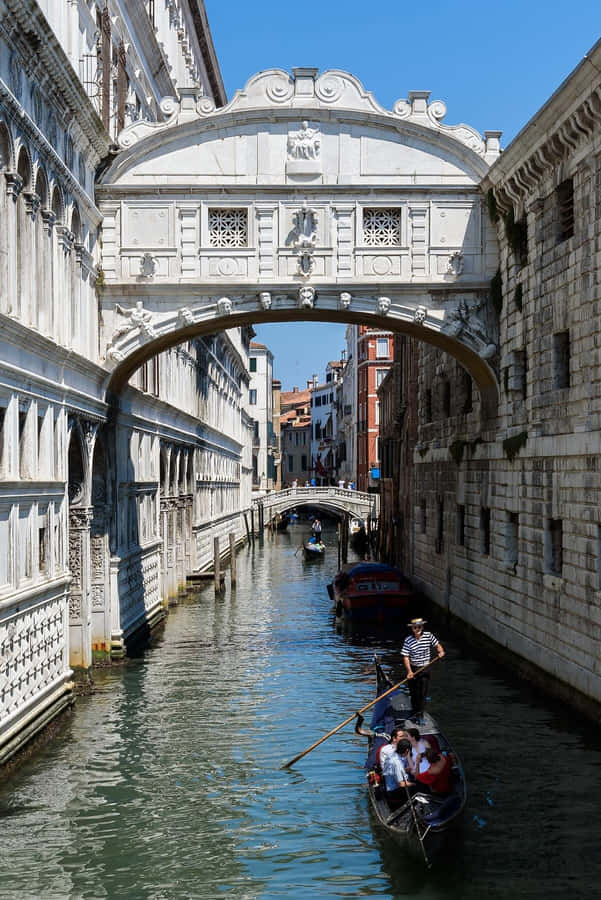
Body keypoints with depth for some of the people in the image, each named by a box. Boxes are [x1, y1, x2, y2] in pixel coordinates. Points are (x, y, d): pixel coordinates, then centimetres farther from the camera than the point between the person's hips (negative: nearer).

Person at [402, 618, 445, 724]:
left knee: (423, 693, -3)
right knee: (414, 693, 9)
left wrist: (440, 652, -13)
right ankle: (415, 712, 29)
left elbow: (437, 645, 10)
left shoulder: (429, 636, -4)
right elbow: (406, 657, -12)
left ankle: (420, 715, 4)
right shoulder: (408, 640, -10)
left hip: (425, 668, 1)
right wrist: (409, 671, -22)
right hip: (413, 669, -1)